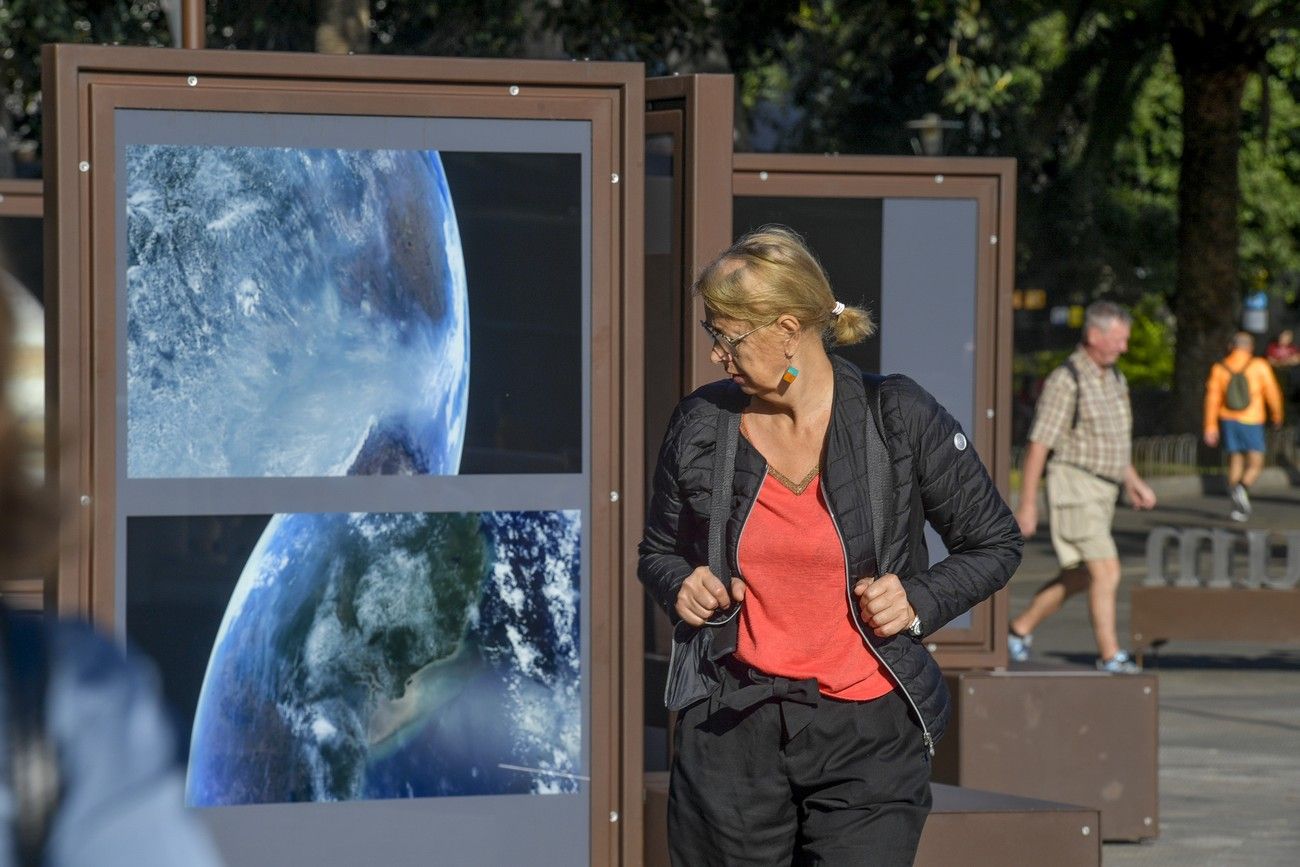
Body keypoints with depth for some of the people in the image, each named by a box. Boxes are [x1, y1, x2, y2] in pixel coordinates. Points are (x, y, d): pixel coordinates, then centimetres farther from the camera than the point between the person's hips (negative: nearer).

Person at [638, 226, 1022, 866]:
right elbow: (659, 552, 20)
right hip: (732, 733, 3)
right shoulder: (701, 425, 3)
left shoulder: (897, 418, -5)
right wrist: (681, 588, -2)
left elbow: (995, 543, 6)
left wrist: (920, 600, -10)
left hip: (868, 738, -3)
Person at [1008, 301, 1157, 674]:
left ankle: (1021, 628, 28)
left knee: (1079, 577, 14)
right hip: (1074, 487, -9)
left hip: (1103, 490, 9)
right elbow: (1038, 445, -14)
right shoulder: (1065, 381, -14)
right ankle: (1109, 654, -9)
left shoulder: (1115, 380, 13)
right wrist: (1027, 505, -15)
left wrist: (1133, 482, 13)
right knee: (1107, 571, -14)